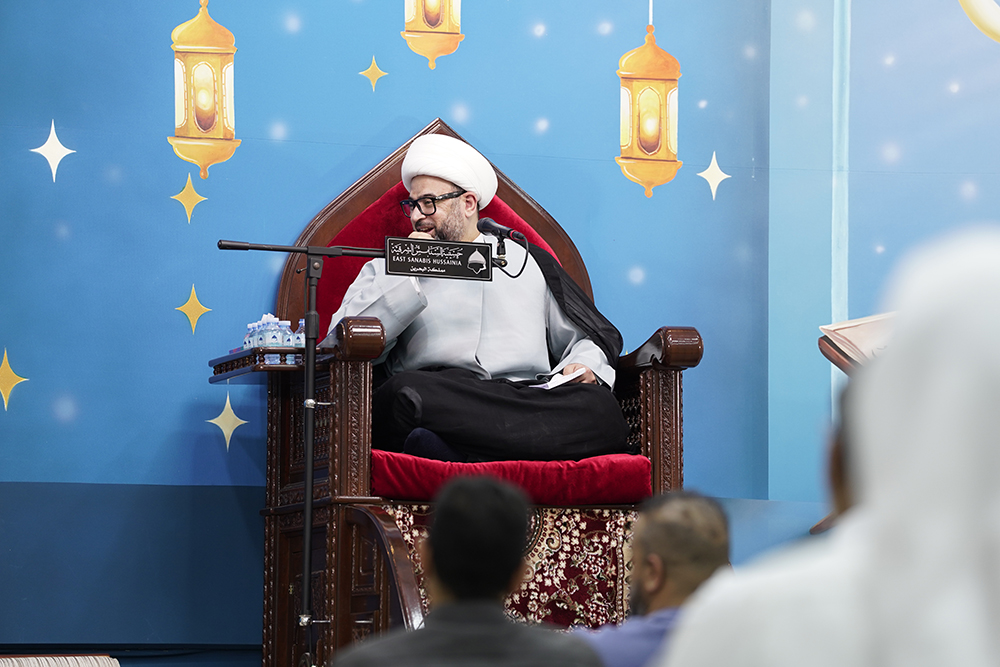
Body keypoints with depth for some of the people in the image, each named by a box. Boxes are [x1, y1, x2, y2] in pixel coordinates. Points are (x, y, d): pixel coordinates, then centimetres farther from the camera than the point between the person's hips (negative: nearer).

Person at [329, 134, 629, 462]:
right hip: (440, 396, -3)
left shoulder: (528, 260, 27)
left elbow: (597, 336, 30)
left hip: (528, 396, 3)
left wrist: (584, 366, 6)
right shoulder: (388, 269, 23)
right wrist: (408, 272, 5)